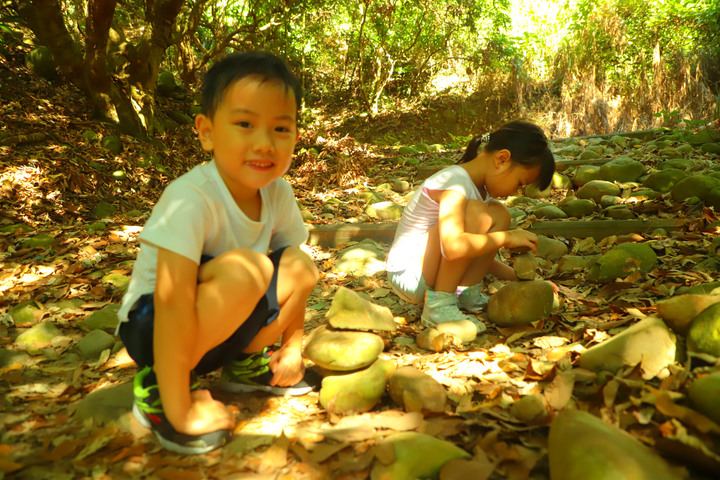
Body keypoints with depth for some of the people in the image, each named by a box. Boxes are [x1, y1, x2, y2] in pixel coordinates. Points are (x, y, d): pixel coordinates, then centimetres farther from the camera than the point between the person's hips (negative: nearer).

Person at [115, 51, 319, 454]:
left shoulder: (279, 193, -8)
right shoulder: (192, 199, -30)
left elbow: (294, 280, 7)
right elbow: (172, 300, -34)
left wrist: (293, 346, 5)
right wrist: (180, 411, -33)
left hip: (215, 330, 7)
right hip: (152, 328, -7)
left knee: (301, 266, -5)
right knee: (244, 270, -31)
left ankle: (248, 363, 11)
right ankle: (158, 388, -16)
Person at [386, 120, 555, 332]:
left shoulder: (480, 188, 8)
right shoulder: (454, 184, -22)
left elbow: (476, 252, 16)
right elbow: (454, 247, -38)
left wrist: (515, 275, 8)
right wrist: (506, 237, -26)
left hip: (431, 275, 9)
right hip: (409, 276, -9)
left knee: (500, 214, 2)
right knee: (476, 212, -27)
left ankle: (467, 292, 1)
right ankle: (438, 305, -20)